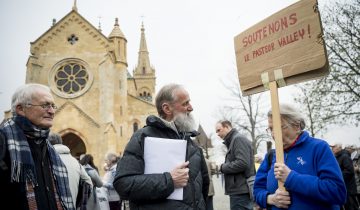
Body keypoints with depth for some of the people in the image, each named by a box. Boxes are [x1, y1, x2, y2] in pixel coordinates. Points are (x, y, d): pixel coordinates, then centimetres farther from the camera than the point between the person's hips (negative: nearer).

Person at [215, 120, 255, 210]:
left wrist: (222, 167, -10)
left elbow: (242, 163, -21)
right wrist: (223, 166, 2)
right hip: (239, 190, 9)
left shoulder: (238, 139, -9)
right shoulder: (232, 141, 19)